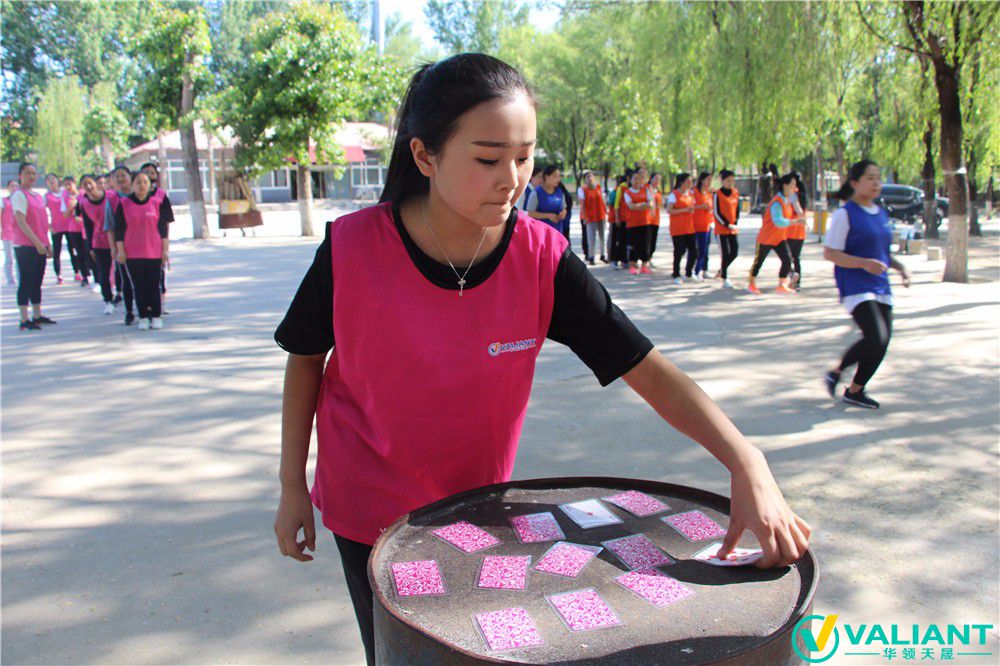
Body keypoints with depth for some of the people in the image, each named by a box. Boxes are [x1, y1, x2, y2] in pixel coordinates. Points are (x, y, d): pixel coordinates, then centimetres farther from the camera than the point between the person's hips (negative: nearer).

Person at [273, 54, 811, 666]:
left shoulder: (543, 259, -21)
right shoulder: (352, 248, -23)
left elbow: (651, 371, -23)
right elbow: (307, 357, -6)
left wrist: (747, 464, -36)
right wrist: (293, 487, -3)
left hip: (477, 504, 2)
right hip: (370, 511, -1)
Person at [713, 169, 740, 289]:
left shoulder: (736, 193, 8)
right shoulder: (717, 194, -9)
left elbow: (737, 209, 14)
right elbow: (716, 212, -12)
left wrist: (735, 223, 0)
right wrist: (727, 225, -15)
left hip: (732, 229, 6)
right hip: (721, 228, -6)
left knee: (734, 252, 5)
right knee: (725, 254, -5)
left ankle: (721, 271, 28)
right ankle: (725, 279, 4)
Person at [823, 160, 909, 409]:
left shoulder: (882, 214, 15)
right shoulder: (844, 214, -7)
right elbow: (829, 253, -12)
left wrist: (900, 267, 8)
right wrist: (864, 263, -22)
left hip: (881, 287, 8)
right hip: (855, 288, -8)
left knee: (882, 343, 4)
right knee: (876, 338, -19)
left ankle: (855, 390, 19)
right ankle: (836, 373, 4)